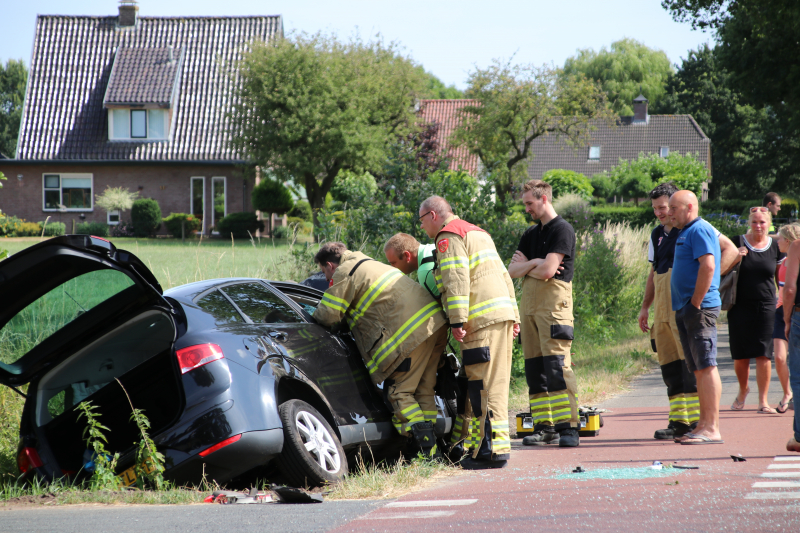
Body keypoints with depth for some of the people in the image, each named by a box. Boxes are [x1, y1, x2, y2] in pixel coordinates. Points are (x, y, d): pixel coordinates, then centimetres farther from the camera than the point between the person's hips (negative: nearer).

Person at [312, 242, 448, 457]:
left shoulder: (343, 273, -1)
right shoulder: (368, 264, 29)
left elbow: (328, 315, -2)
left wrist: (314, 315, 19)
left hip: (412, 331, -9)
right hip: (435, 320, 9)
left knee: (399, 391, -3)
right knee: (422, 390, 13)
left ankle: (426, 451, -10)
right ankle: (430, 448, 11)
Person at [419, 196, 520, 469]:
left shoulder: (449, 236, -3)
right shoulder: (476, 233, 28)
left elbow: (456, 279, -15)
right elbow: (504, 276, 27)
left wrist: (457, 320, -18)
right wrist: (513, 315, 25)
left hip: (482, 322, -10)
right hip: (502, 313, 10)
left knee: (486, 387, -12)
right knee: (494, 384, 10)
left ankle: (493, 449, -16)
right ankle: (481, 445, 12)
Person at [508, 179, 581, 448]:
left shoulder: (562, 230, -5)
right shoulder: (531, 234, 21)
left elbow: (547, 271, -14)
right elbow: (513, 269, 12)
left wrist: (525, 266, 5)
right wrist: (533, 263, -7)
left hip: (553, 303, -8)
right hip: (529, 303, 8)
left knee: (557, 366, -14)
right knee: (535, 369, 4)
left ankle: (568, 427, -16)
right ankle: (544, 426, 5)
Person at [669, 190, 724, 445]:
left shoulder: (699, 230, -9)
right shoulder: (686, 233, 21)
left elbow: (708, 266, -21)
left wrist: (695, 304, -21)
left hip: (700, 308, -10)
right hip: (686, 309, 10)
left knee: (706, 366, -12)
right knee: (698, 369, 10)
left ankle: (712, 428, -14)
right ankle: (704, 424, 13)